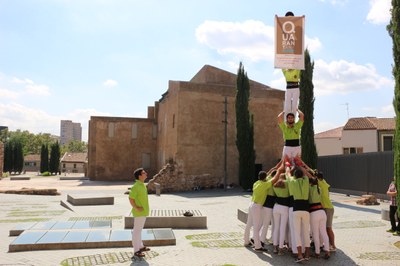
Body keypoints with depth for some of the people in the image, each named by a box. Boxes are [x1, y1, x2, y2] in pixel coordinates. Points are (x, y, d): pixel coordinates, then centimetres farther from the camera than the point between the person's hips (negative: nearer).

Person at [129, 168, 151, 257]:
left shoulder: (142, 185, 9)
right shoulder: (136, 187, -21)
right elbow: (131, 198, -23)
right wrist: (136, 208, -25)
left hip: (143, 212, 9)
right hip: (139, 212, -9)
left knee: (139, 229, 20)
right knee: (137, 230, 0)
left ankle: (140, 246, 33)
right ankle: (136, 250, 8)